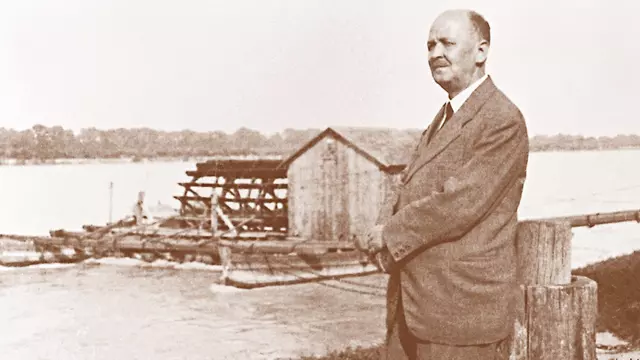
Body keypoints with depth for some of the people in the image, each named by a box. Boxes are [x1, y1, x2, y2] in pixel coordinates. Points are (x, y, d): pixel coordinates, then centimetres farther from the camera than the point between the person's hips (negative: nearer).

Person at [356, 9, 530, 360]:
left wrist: (389, 234, -12)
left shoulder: (503, 121, -14)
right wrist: (384, 234, -7)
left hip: (465, 306, -8)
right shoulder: (443, 118, 16)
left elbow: (460, 203, -22)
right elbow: (407, 189, 13)